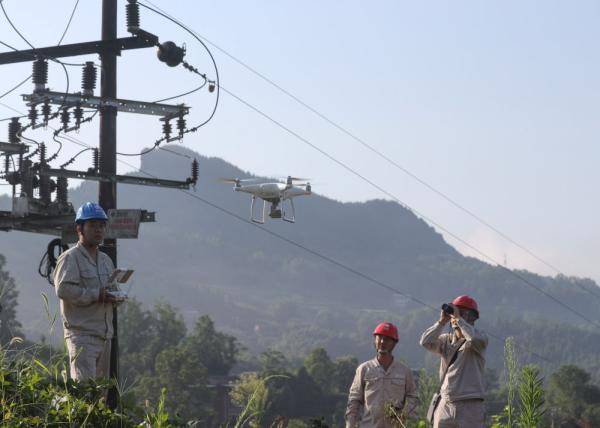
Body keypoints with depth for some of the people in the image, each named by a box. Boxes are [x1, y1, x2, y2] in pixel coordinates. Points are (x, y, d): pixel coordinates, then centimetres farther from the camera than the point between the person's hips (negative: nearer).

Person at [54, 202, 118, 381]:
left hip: (105, 335, 8)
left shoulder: (106, 260, 21)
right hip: (82, 334, -8)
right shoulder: (70, 258, -5)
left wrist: (116, 296, 4)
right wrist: (96, 295, -20)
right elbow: (63, 289, -19)